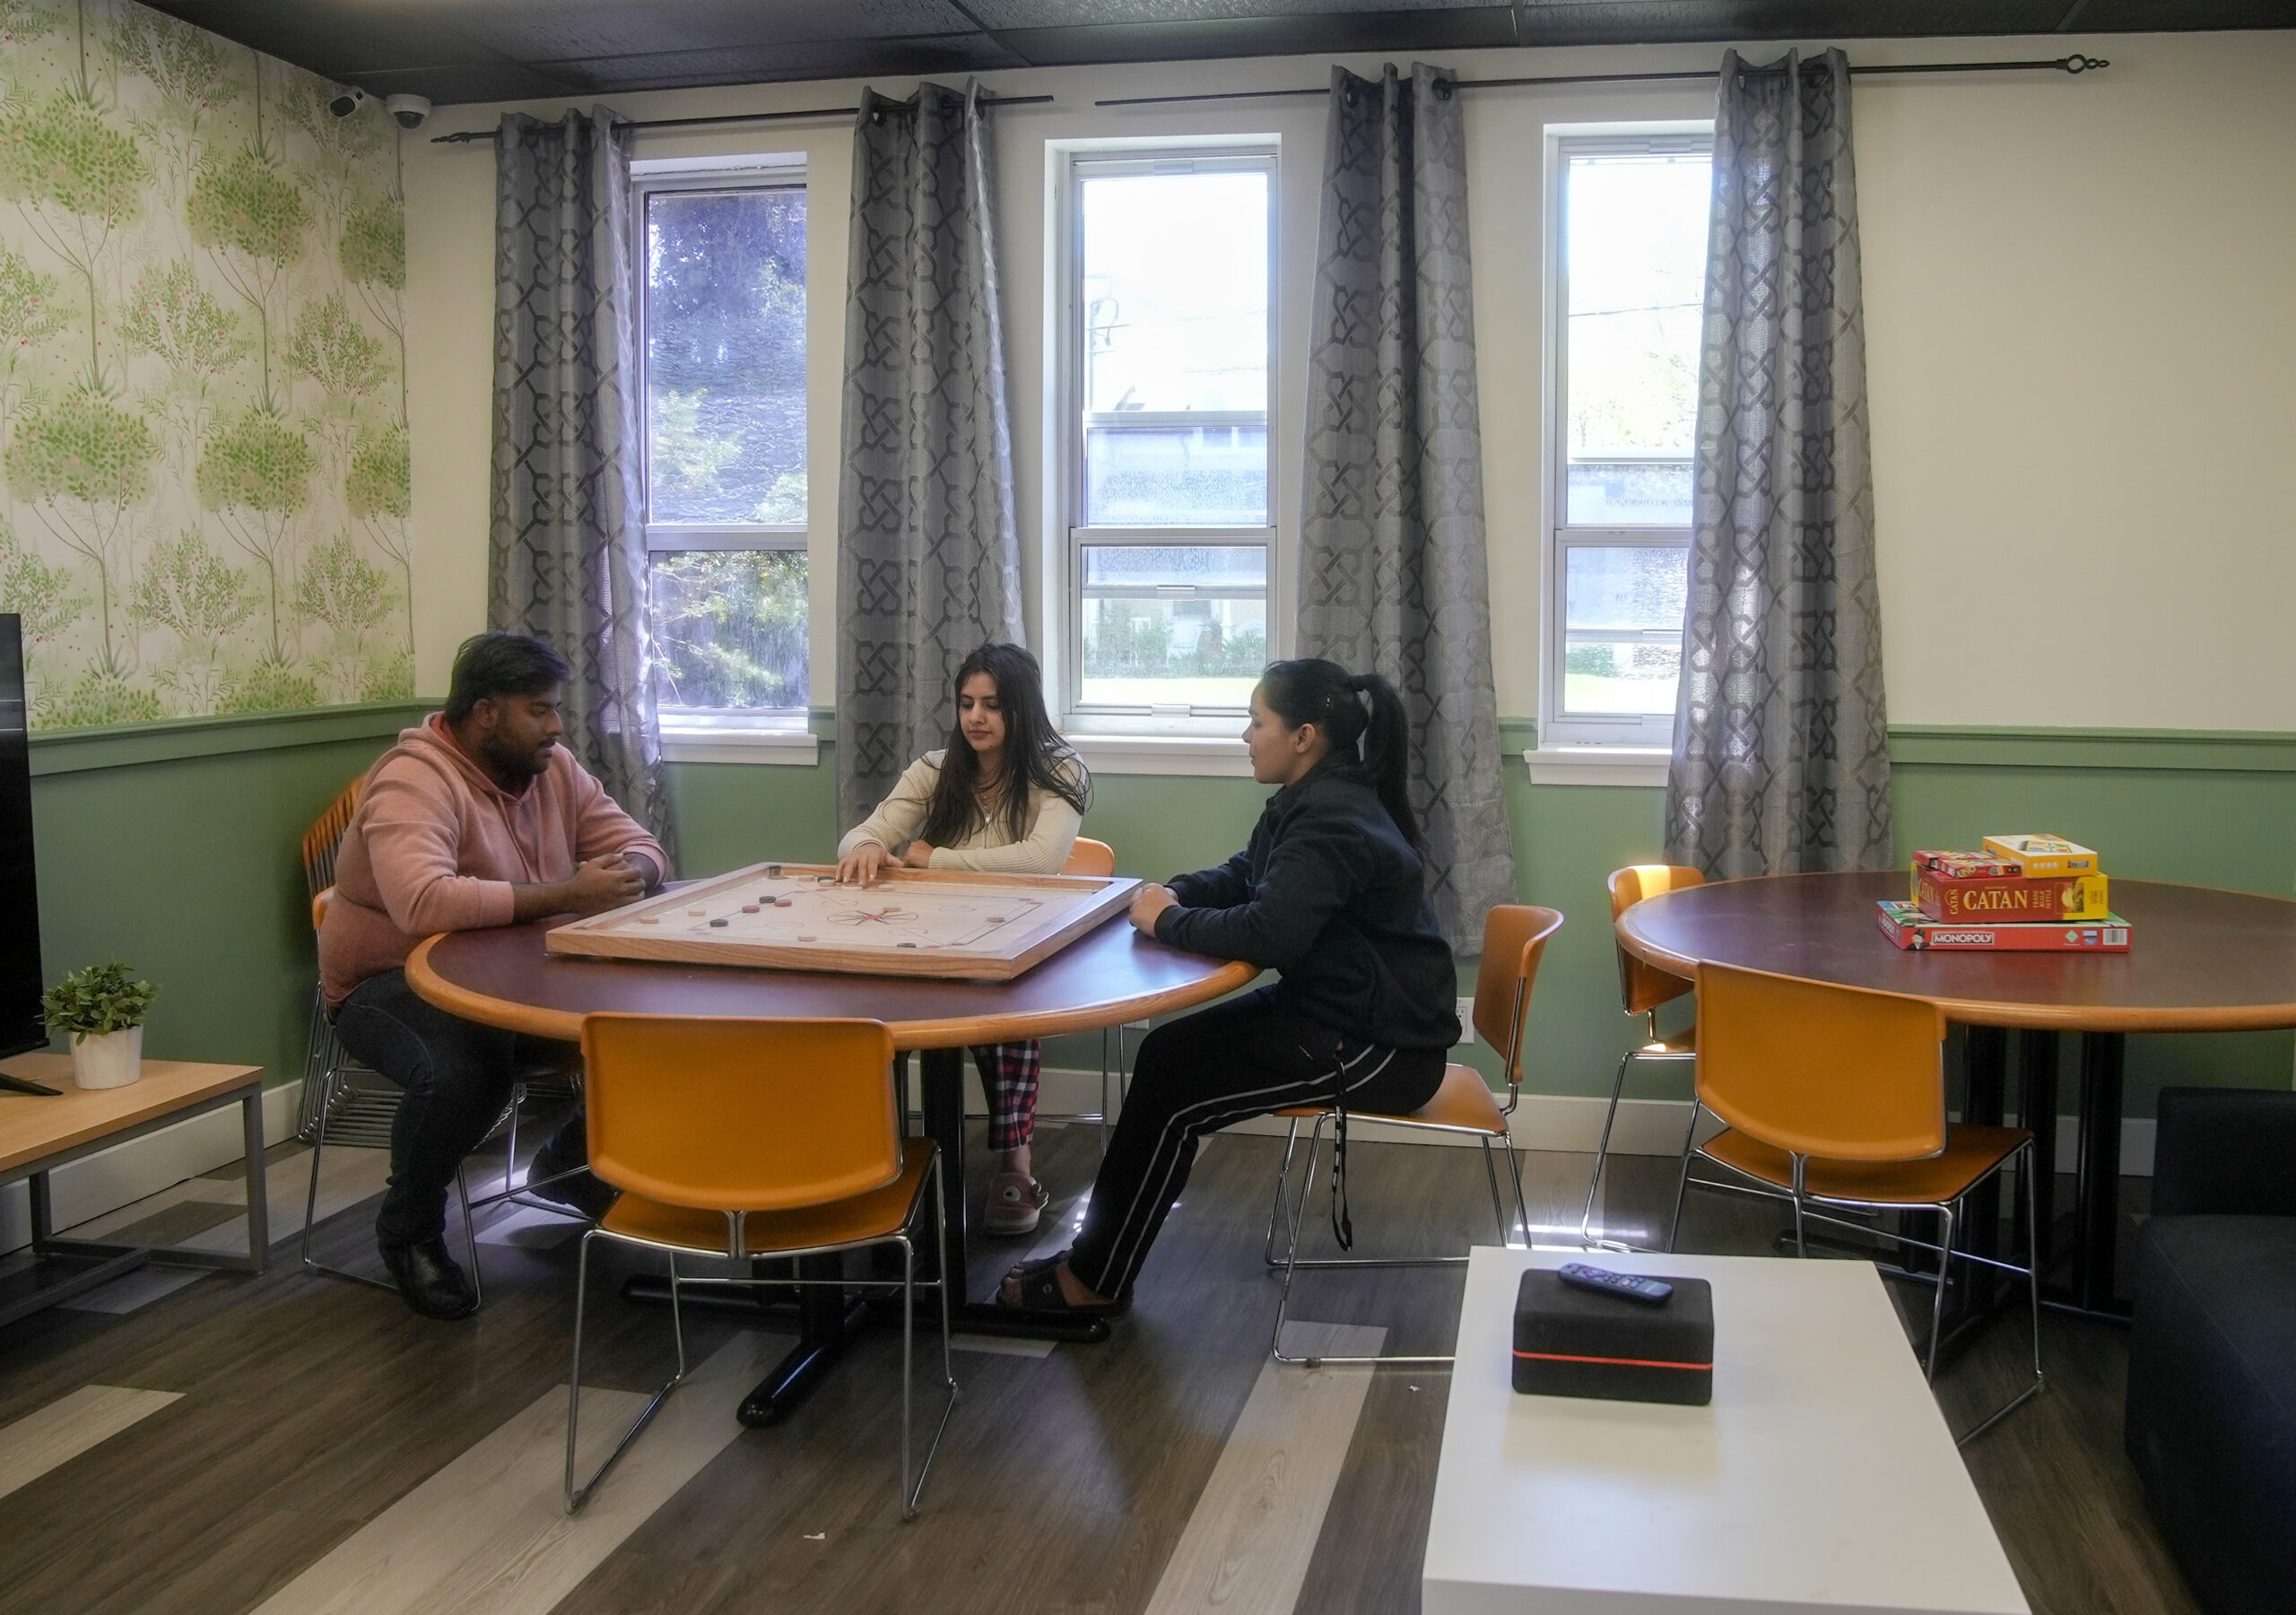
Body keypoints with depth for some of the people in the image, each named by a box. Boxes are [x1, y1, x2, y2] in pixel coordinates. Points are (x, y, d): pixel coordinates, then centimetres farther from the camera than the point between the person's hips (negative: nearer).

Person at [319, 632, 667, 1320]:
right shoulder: (415, 782, -22)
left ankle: (573, 1162, 16)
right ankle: (409, 1229, -6)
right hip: (395, 983, -7)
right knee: (463, 1074, -38)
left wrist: (624, 874, -20)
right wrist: (566, 893, -36)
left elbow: (641, 848, 5)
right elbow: (423, 902, -39)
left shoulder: (555, 770, 4)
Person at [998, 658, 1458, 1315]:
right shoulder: (1312, 800, 8)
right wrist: (1172, 894, -2)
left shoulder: (1331, 822, -24)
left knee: (1175, 1090, -10)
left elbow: (1268, 933, -33)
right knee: (1167, 1053, 3)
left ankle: (1096, 1281, 6)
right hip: (1335, 1008, 10)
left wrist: (1169, 921, -16)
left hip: (1379, 1046, -10)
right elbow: (1241, 876, 19)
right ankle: (1100, 1255, 9)